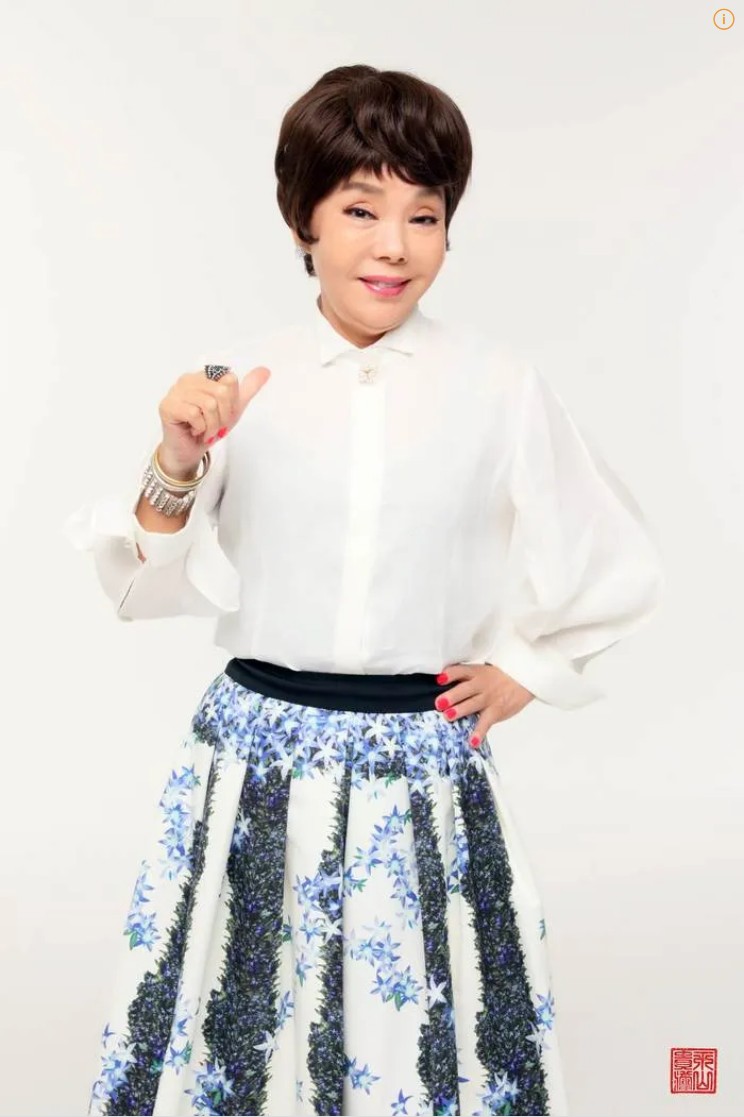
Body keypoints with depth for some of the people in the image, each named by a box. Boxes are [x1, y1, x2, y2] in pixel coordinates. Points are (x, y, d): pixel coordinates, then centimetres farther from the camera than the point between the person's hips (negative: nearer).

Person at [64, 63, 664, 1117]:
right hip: (257, 752, 1)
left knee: (421, 1031, 10)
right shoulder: (241, 384, -2)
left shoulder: (500, 386, -3)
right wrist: (178, 464, -15)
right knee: (239, 1023, 12)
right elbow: (147, 586, -1)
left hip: (426, 767, 0)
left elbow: (618, 568, 9)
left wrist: (523, 667, 6)